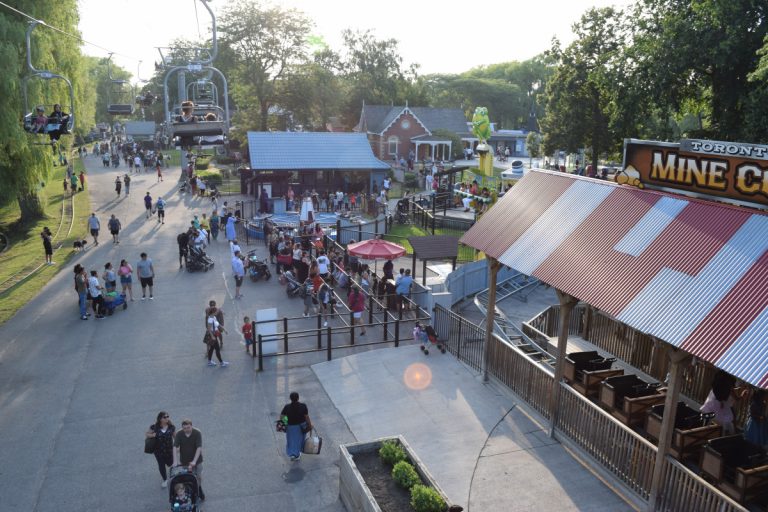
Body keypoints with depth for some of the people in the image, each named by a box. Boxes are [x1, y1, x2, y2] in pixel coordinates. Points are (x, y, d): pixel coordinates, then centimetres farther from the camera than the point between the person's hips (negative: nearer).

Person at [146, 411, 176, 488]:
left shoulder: (171, 427, -11)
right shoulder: (154, 427, -14)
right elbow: (147, 434, -1)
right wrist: (152, 435, -22)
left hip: (169, 449, 0)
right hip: (158, 450, 0)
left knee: (169, 463, 11)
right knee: (161, 465, 13)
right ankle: (165, 480, 36)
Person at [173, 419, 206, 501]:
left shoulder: (197, 433, -20)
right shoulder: (179, 434, -13)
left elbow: (199, 448, -24)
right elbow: (175, 447, -18)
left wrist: (194, 461, -32)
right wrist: (175, 461, -28)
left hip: (197, 460, -1)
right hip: (184, 460, 1)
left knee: (199, 476, 11)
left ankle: (200, 489, 38)